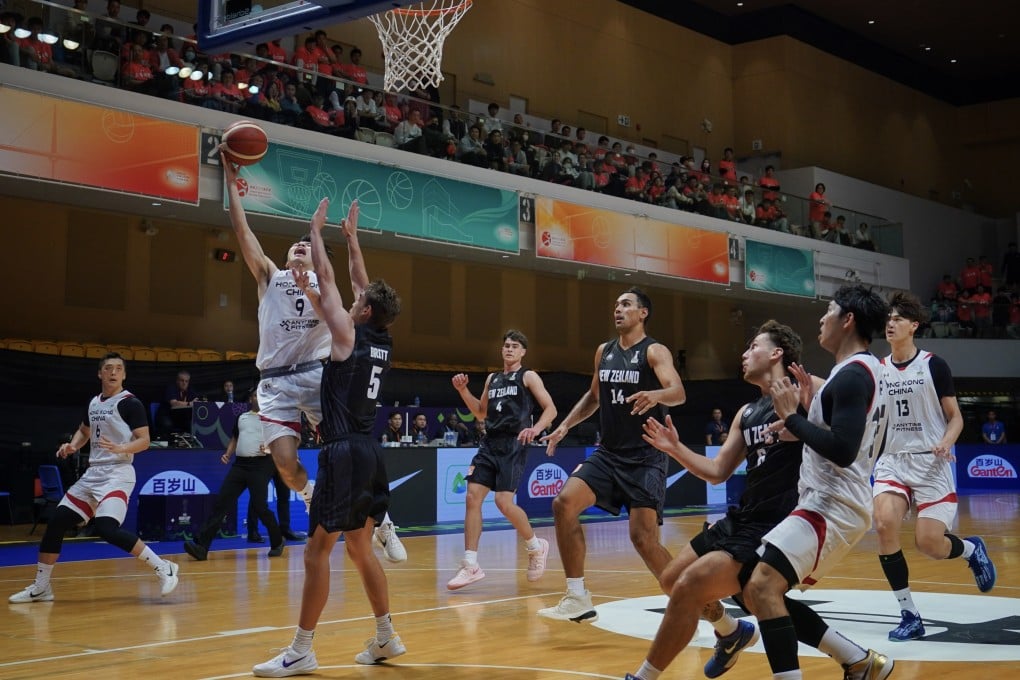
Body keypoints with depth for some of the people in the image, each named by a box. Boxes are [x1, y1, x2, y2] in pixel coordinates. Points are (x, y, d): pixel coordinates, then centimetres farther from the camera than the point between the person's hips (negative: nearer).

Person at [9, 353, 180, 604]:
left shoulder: (130, 403, -8)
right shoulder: (93, 402, 13)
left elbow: (144, 441, -13)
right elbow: (84, 432, 29)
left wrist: (120, 448, -31)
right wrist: (71, 446, 8)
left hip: (117, 474, -8)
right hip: (92, 474, 8)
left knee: (106, 528, -26)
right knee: (56, 524, 5)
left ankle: (163, 568, -18)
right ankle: (41, 587, 19)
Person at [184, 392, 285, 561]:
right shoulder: (241, 417, 20)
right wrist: (227, 454, 11)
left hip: (261, 465, -4)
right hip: (240, 465, 5)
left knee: (260, 506, -9)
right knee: (221, 502, -5)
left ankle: (277, 542, 13)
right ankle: (201, 546, -9)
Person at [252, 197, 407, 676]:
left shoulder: (348, 335, -9)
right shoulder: (383, 344, 10)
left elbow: (328, 278, -1)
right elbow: (362, 283, 22)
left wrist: (316, 230, 11)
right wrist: (351, 236, 29)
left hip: (345, 453, -8)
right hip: (369, 452, 8)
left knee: (317, 548, -6)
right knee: (359, 547, 16)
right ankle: (386, 637, 20)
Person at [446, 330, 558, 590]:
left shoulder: (528, 377, 1)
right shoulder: (492, 379, 19)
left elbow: (551, 409, -4)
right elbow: (481, 413, 25)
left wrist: (535, 429, -22)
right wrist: (463, 390, 12)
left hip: (513, 445, -6)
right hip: (490, 444, 6)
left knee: (504, 502, -15)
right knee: (472, 497, -5)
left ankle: (536, 546, 12)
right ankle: (470, 566, -2)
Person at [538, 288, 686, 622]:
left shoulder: (655, 352, -9)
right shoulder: (604, 351, 11)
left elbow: (679, 393, -26)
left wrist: (655, 395, -47)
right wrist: (565, 425, 15)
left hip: (645, 457, -6)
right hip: (608, 452, 6)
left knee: (644, 538, -12)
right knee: (564, 504, -12)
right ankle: (578, 599, -6)